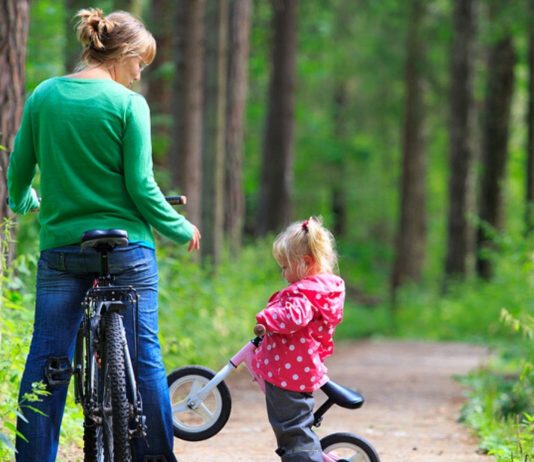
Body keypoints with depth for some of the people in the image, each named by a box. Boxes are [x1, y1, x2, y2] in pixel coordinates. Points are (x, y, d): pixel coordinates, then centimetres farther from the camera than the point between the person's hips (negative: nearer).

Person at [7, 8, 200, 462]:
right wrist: (182, 230, 5)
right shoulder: (129, 104, -8)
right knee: (144, 357, 6)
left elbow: (18, 172, 9)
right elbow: (141, 186, -10)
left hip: (59, 248, 3)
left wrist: (22, 202, 32)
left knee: (46, 362, 6)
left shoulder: (43, 96, 3)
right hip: (126, 246, -3)